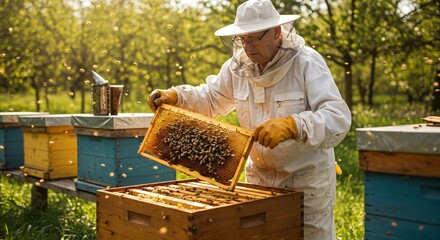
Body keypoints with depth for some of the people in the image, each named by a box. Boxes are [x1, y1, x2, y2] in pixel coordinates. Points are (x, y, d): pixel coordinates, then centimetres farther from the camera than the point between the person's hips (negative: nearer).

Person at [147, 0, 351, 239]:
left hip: (307, 178, -5)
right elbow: (210, 98, 12)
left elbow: (339, 118, -31)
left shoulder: (307, 63, -20)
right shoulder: (238, 66, -4)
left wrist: (291, 125, -47)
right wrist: (174, 96, -6)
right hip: (259, 176, 5)